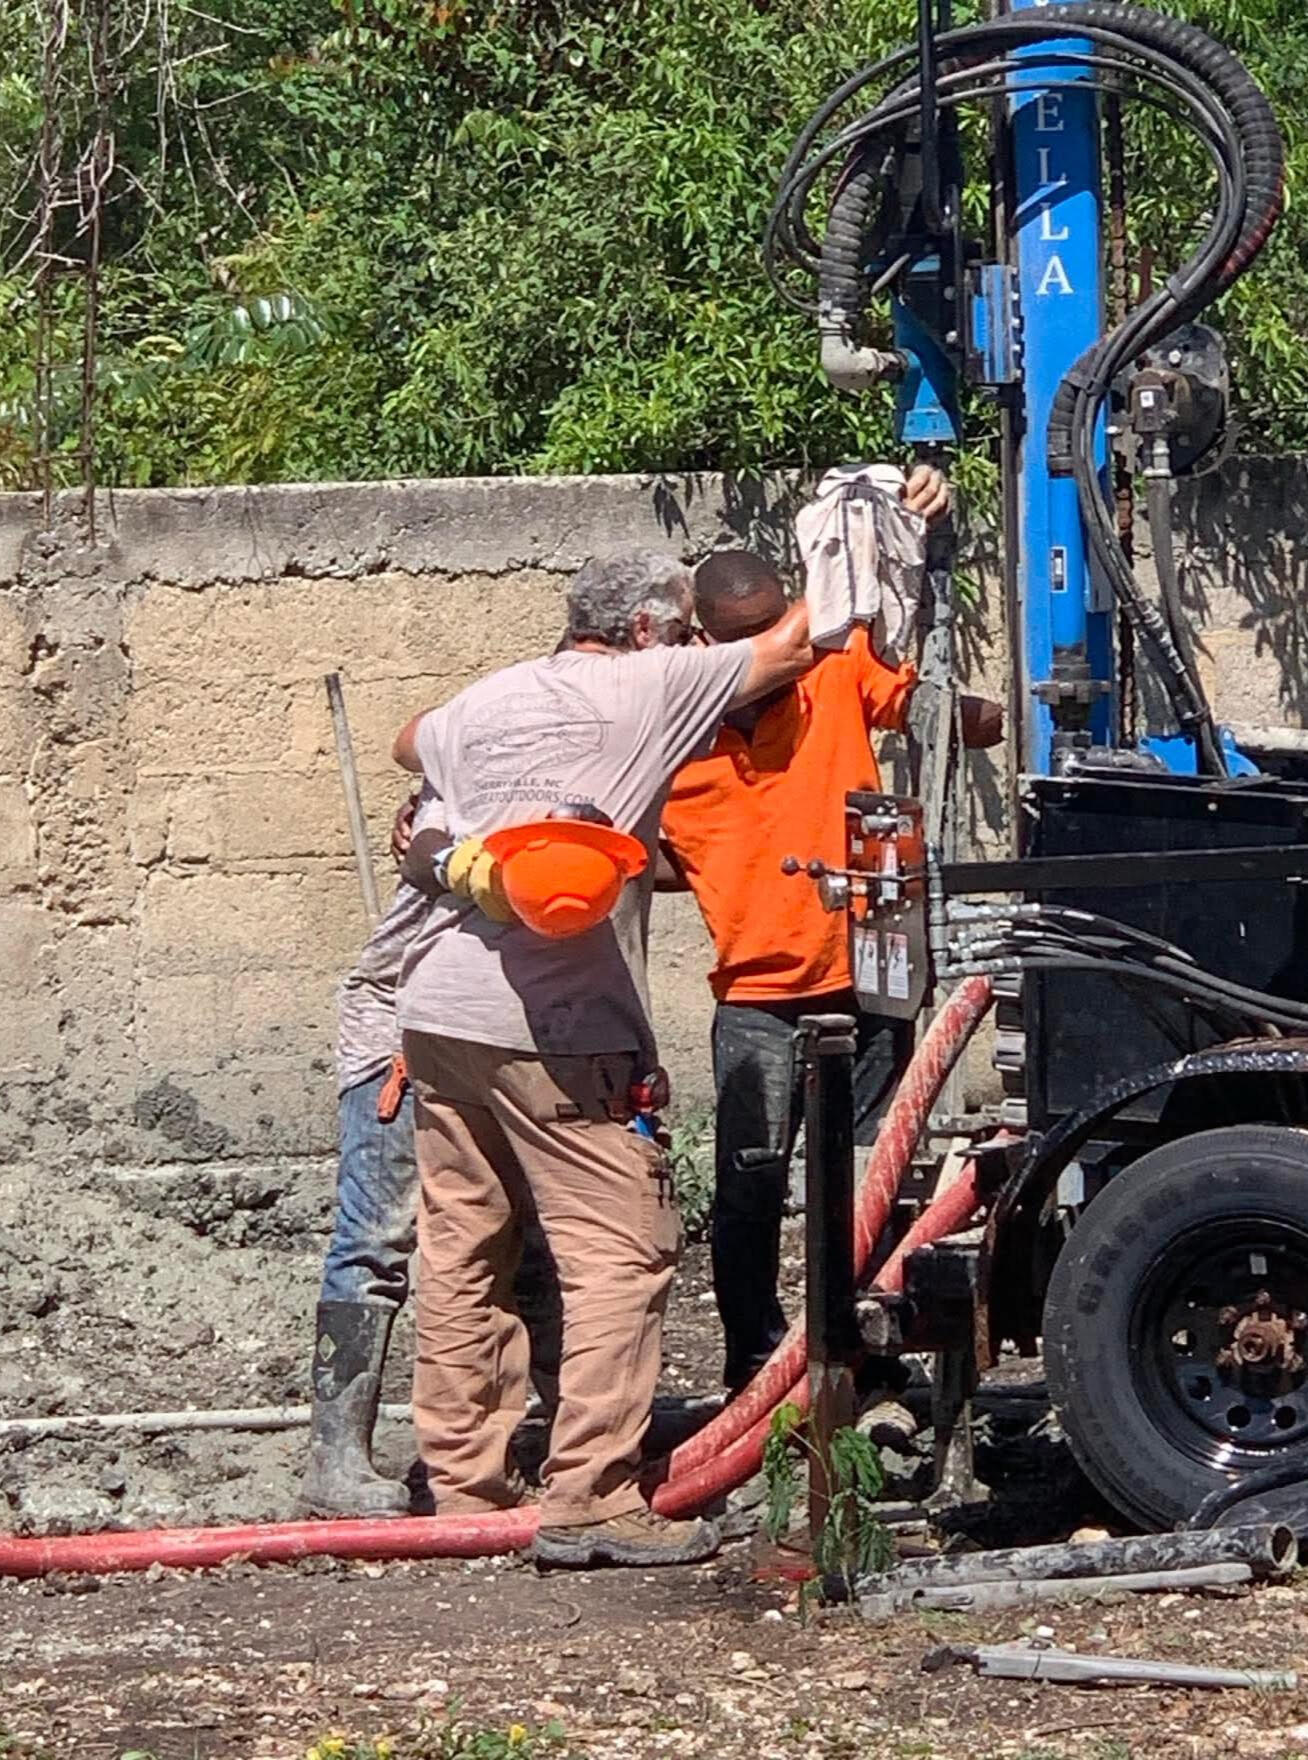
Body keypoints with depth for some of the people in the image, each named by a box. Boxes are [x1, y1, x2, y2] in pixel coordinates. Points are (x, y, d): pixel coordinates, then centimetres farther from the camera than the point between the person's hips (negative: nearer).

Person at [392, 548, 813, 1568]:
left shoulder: (486, 701, 18)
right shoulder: (651, 687, -1)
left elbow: (410, 745, 40)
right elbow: (789, 649, 7)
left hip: (438, 1009, 8)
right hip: (554, 1030, -8)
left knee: (460, 1254, 13)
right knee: (620, 1252, -6)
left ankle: (464, 1491, 18)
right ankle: (590, 1503, -12)